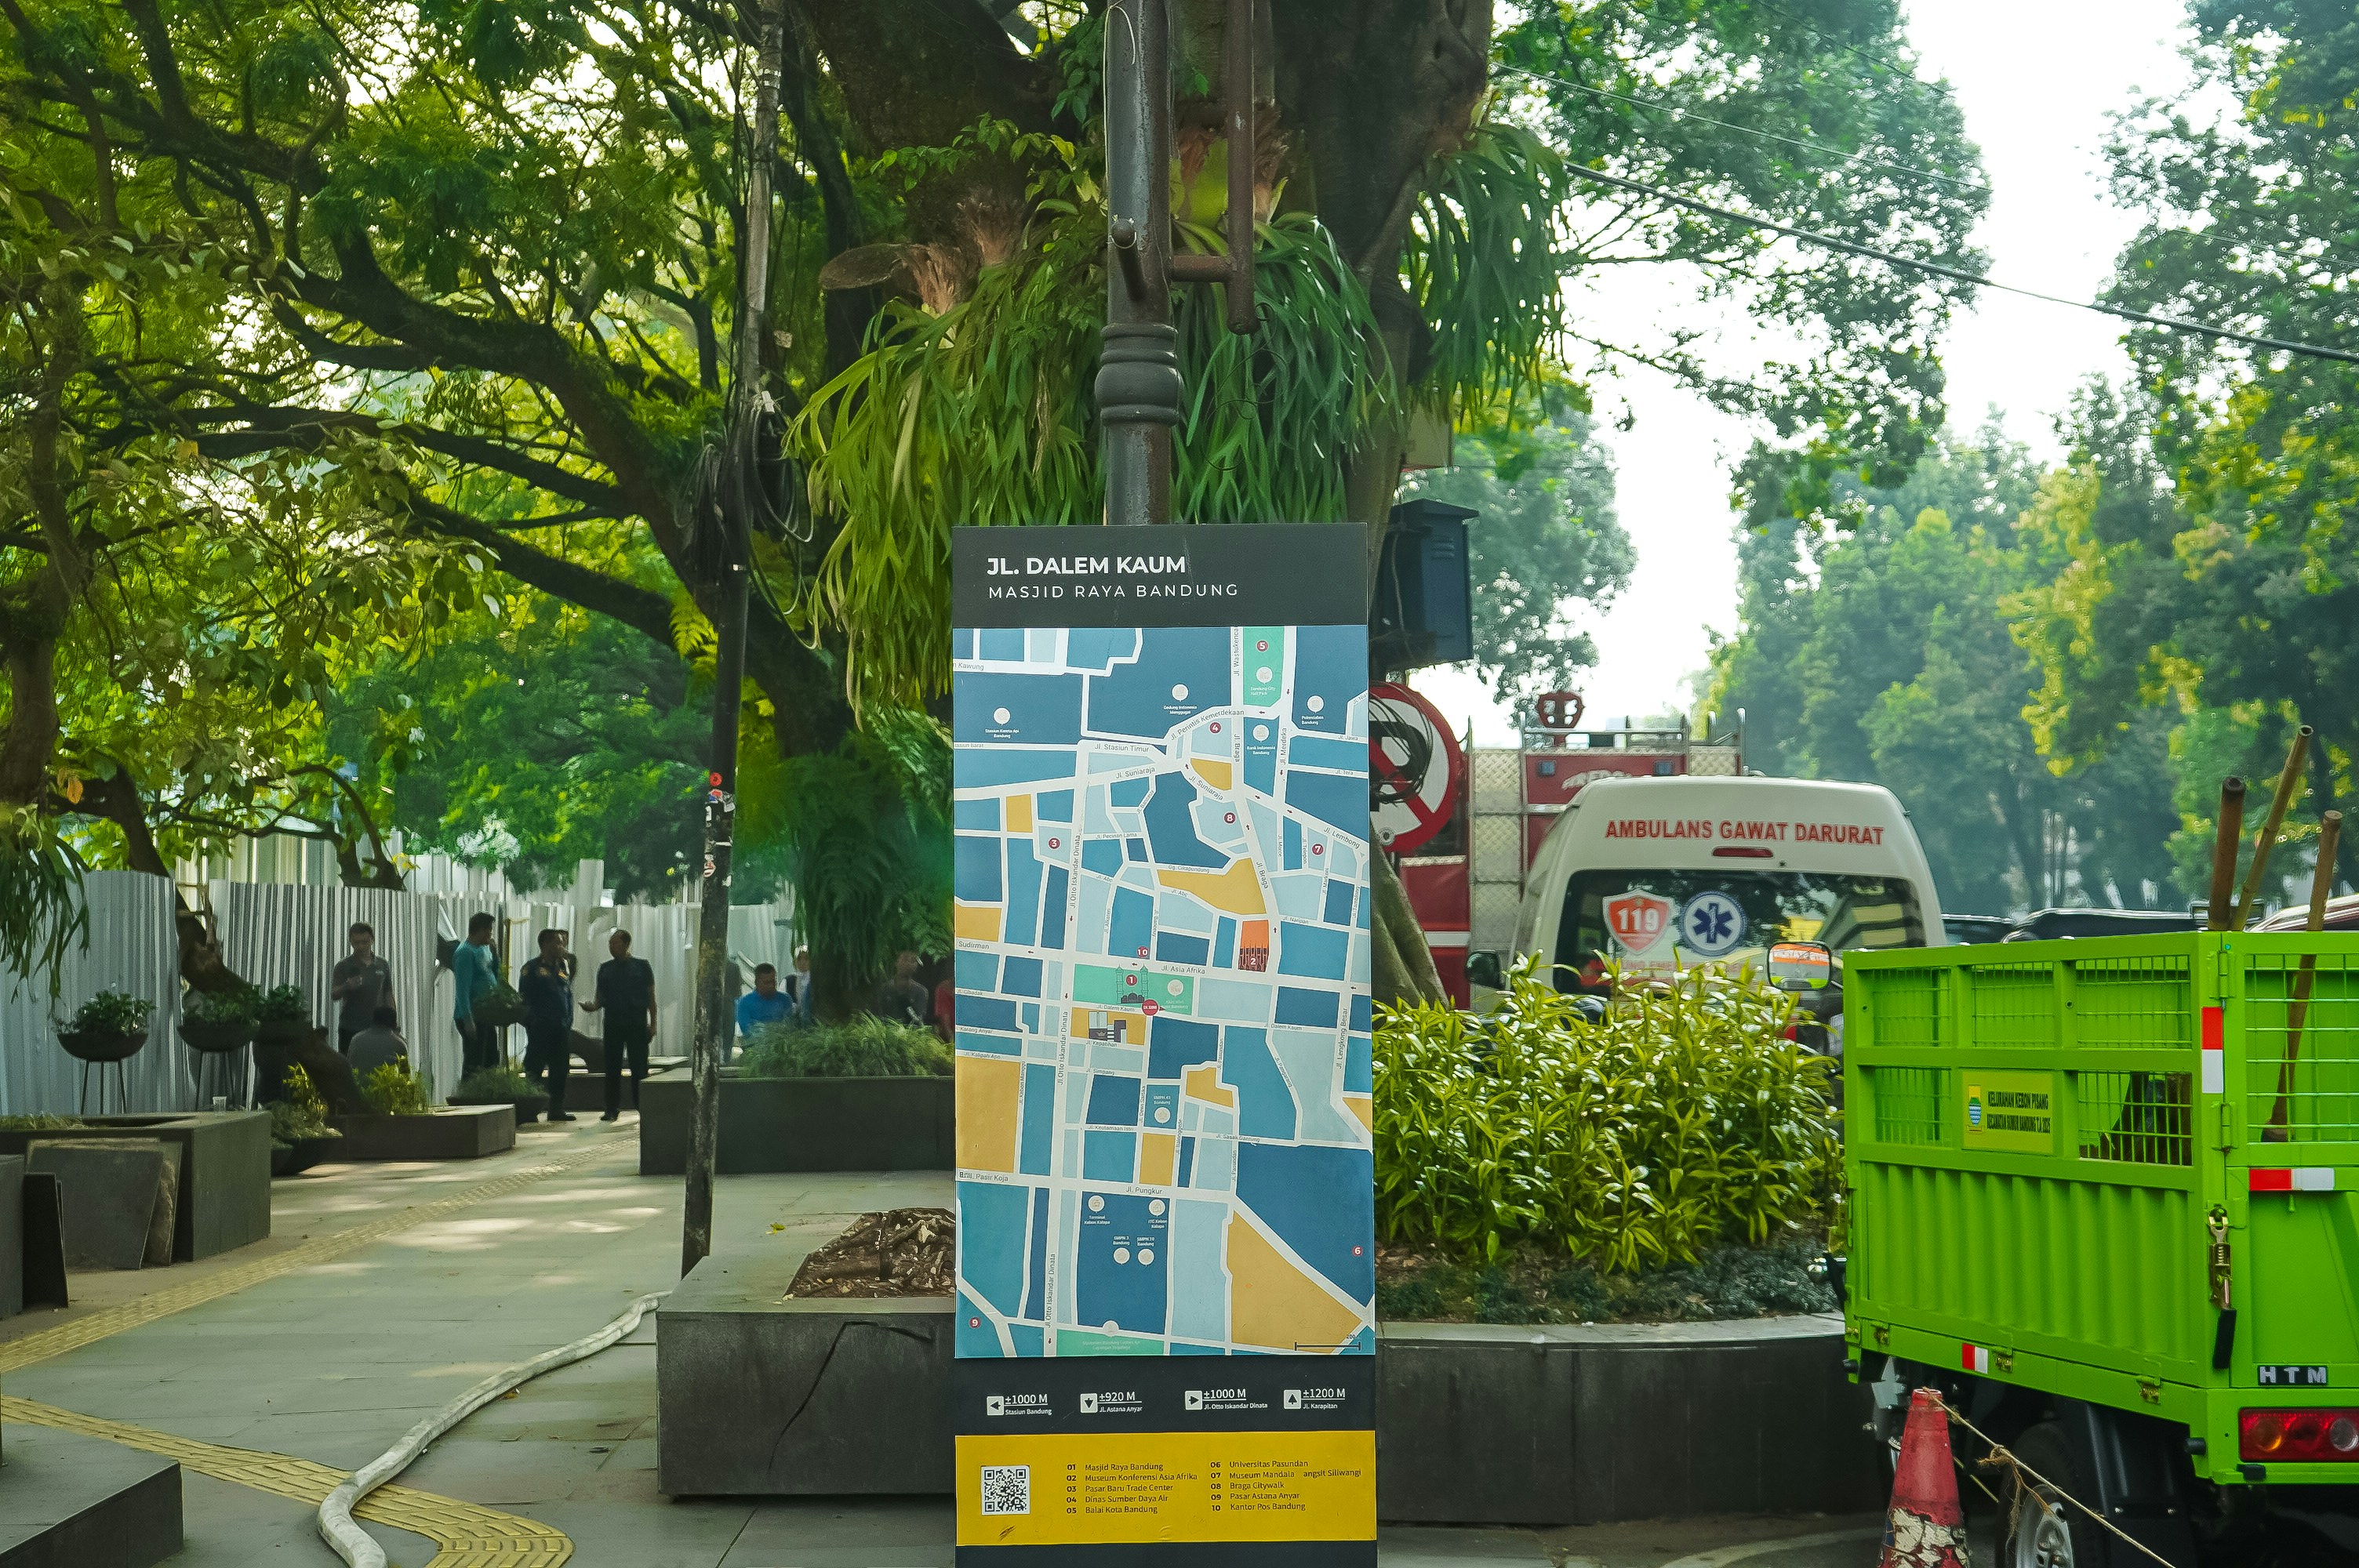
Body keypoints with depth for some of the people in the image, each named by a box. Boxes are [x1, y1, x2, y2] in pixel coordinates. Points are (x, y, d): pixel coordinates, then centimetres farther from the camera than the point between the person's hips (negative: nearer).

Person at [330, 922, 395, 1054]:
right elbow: (333, 996, -9)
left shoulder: (383, 966, 9)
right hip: (350, 1028, -2)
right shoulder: (343, 966, 0)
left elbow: (388, 996, 15)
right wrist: (346, 987, -30)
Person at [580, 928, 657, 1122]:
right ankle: (612, 1109, 5)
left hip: (637, 1025, -3)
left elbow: (651, 997, 5)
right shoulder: (605, 968, 12)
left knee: (639, 1067, -4)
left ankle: (642, 1106, 2)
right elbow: (601, 997, 13)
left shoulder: (642, 966, 5)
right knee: (612, 1068, 1)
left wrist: (652, 1024, -1)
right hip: (613, 1024, 3)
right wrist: (594, 1007, -10)